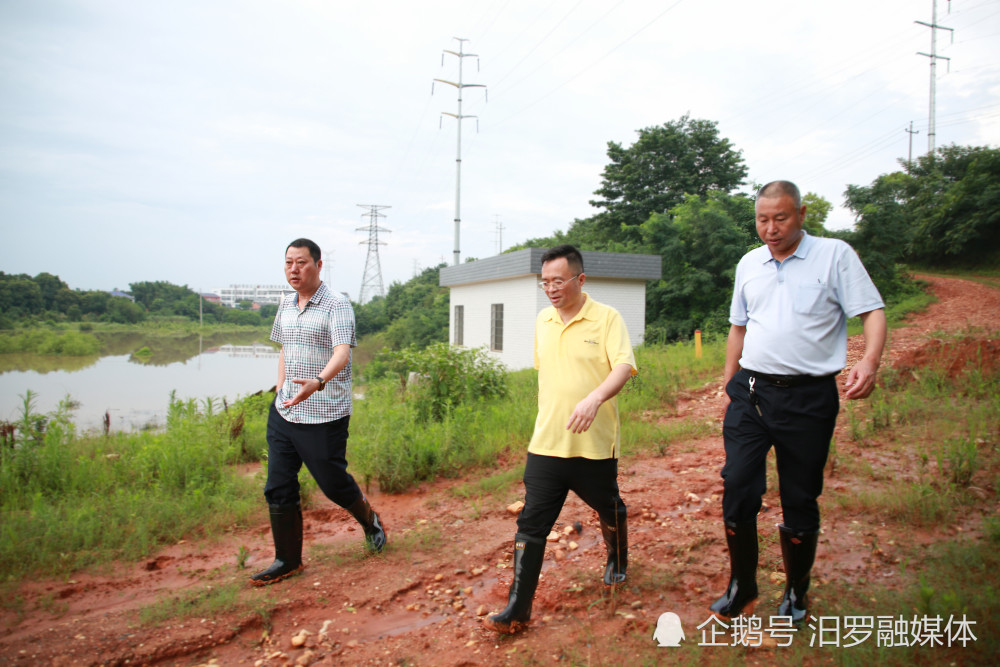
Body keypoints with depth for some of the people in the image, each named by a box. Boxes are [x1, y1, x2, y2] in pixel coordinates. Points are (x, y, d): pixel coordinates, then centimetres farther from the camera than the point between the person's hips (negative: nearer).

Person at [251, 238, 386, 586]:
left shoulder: (337, 305, -12)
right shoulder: (286, 304, 12)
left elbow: (342, 352, -26)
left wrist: (318, 382, -44)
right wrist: (280, 390, 15)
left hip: (324, 415, -6)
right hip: (284, 413, 7)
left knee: (333, 483, 4)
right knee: (278, 488, 6)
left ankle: (370, 520, 34)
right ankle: (288, 560, 21)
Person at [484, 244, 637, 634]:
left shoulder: (607, 318, -9)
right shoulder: (542, 321, 8)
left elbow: (624, 366, -21)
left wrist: (595, 398, -39)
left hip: (594, 444, -3)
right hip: (546, 443, 4)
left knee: (609, 510, 19)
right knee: (531, 524, -1)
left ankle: (618, 562, 50)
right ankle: (518, 609, 6)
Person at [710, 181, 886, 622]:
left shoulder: (835, 255, -1)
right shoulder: (749, 264, 13)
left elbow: (872, 312, -6)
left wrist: (870, 361, -24)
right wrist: (728, 386, 18)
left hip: (808, 397, -3)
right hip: (750, 391, 4)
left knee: (800, 502, 6)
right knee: (737, 490, -1)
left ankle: (796, 595, 28)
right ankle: (742, 587, 20)